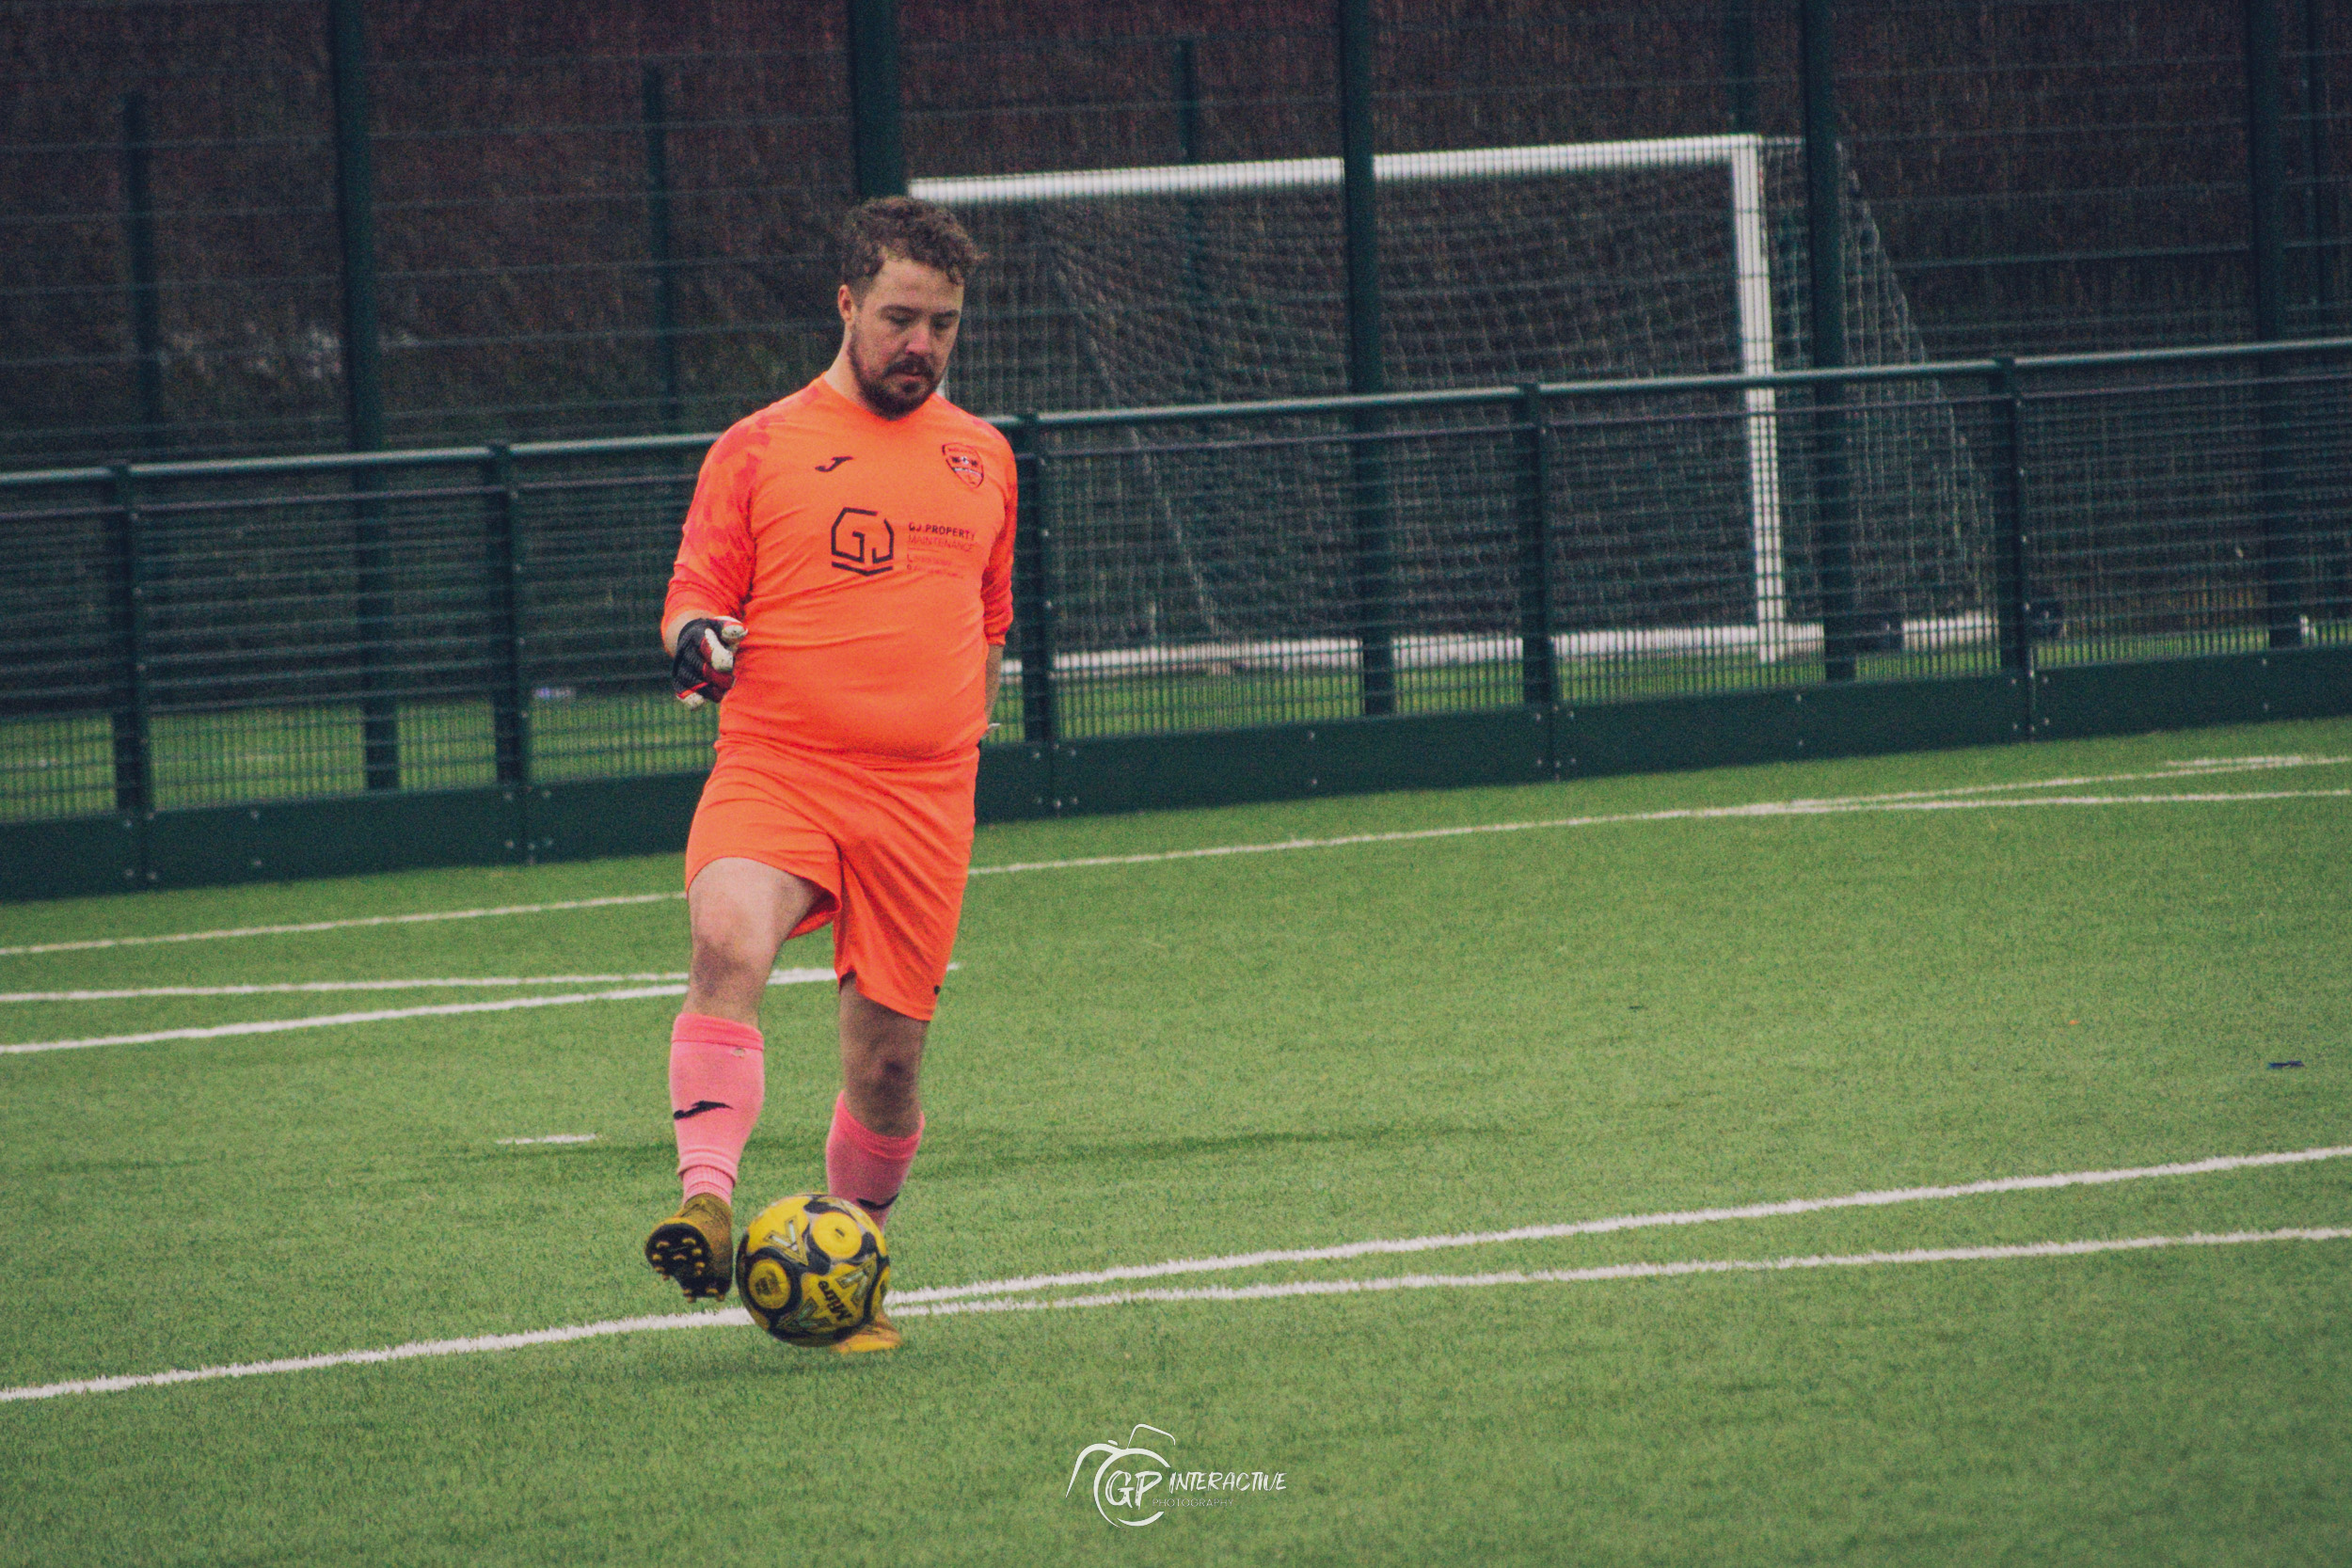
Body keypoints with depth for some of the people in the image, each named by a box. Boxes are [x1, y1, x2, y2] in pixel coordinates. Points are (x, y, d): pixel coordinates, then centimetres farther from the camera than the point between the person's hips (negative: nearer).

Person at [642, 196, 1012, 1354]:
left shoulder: (981, 458, 16)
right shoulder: (759, 449, 5)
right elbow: (694, 600, 3)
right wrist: (695, 641, -19)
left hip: (922, 800, 3)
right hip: (776, 769, -3)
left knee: (888, 1058, 3)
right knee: (728, 941, -32)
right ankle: (707, 1197, -40)